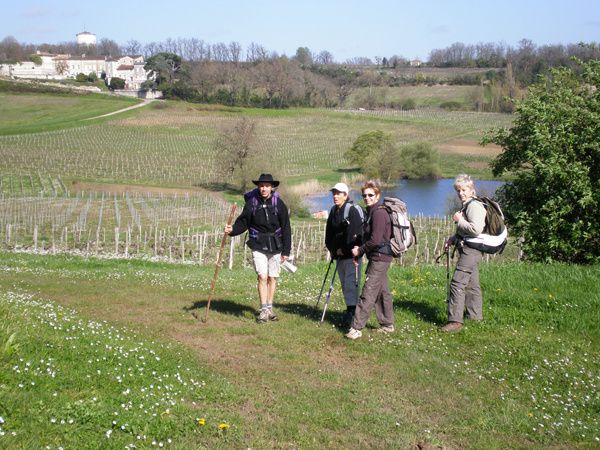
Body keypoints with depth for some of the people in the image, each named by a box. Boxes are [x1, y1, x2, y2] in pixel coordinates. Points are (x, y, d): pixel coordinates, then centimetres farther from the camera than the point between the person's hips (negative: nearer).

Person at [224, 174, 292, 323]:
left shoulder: (279, 204, -2)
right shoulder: (251, 203, -2)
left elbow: (286, 228, 1)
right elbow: (243, 222, 1)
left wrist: (286, 251, -1)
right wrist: (232, 229, -21)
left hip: (275, 246, 1)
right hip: (258, 246, -1)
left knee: (272, 278, 8)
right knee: (262, 276, -11)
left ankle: (269, 308, 21)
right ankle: (264, 311, -6)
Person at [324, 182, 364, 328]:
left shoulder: (353, 210, -10)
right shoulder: (334, 211, 14)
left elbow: (354, 234, -15)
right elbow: (329, 232, 19)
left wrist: (344, 249, -12)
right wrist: (332, 249, 9)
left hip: (351, 254, -8)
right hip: (339, 254, 8)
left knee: (351, 282, -11)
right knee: (344, 283, 11)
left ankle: (352, 311, -11)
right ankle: (351, 310, 19)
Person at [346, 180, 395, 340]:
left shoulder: (379, 213, -16)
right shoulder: (371, 212, 14)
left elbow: (376, 240, -22)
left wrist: (360, 250, -10)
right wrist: (360, 250, 4)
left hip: (380, 257, -10)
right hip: (377, 257, 10)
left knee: (368, 294, -9)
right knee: (382, 292, 17)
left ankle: (356, 328, -9)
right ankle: (387, 325, 26)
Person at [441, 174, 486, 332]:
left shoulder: (474, 206, -14)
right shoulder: (466, 206, 19)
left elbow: (476, 229, -27)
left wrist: (459, 220, -16)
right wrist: (452, 239, 12)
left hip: (471, 250, -11)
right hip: (468, 249, 11)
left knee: (457, 282, -14)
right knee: (471, 284, 17)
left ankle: (455, 321, -15)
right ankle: (475, 316, 26)